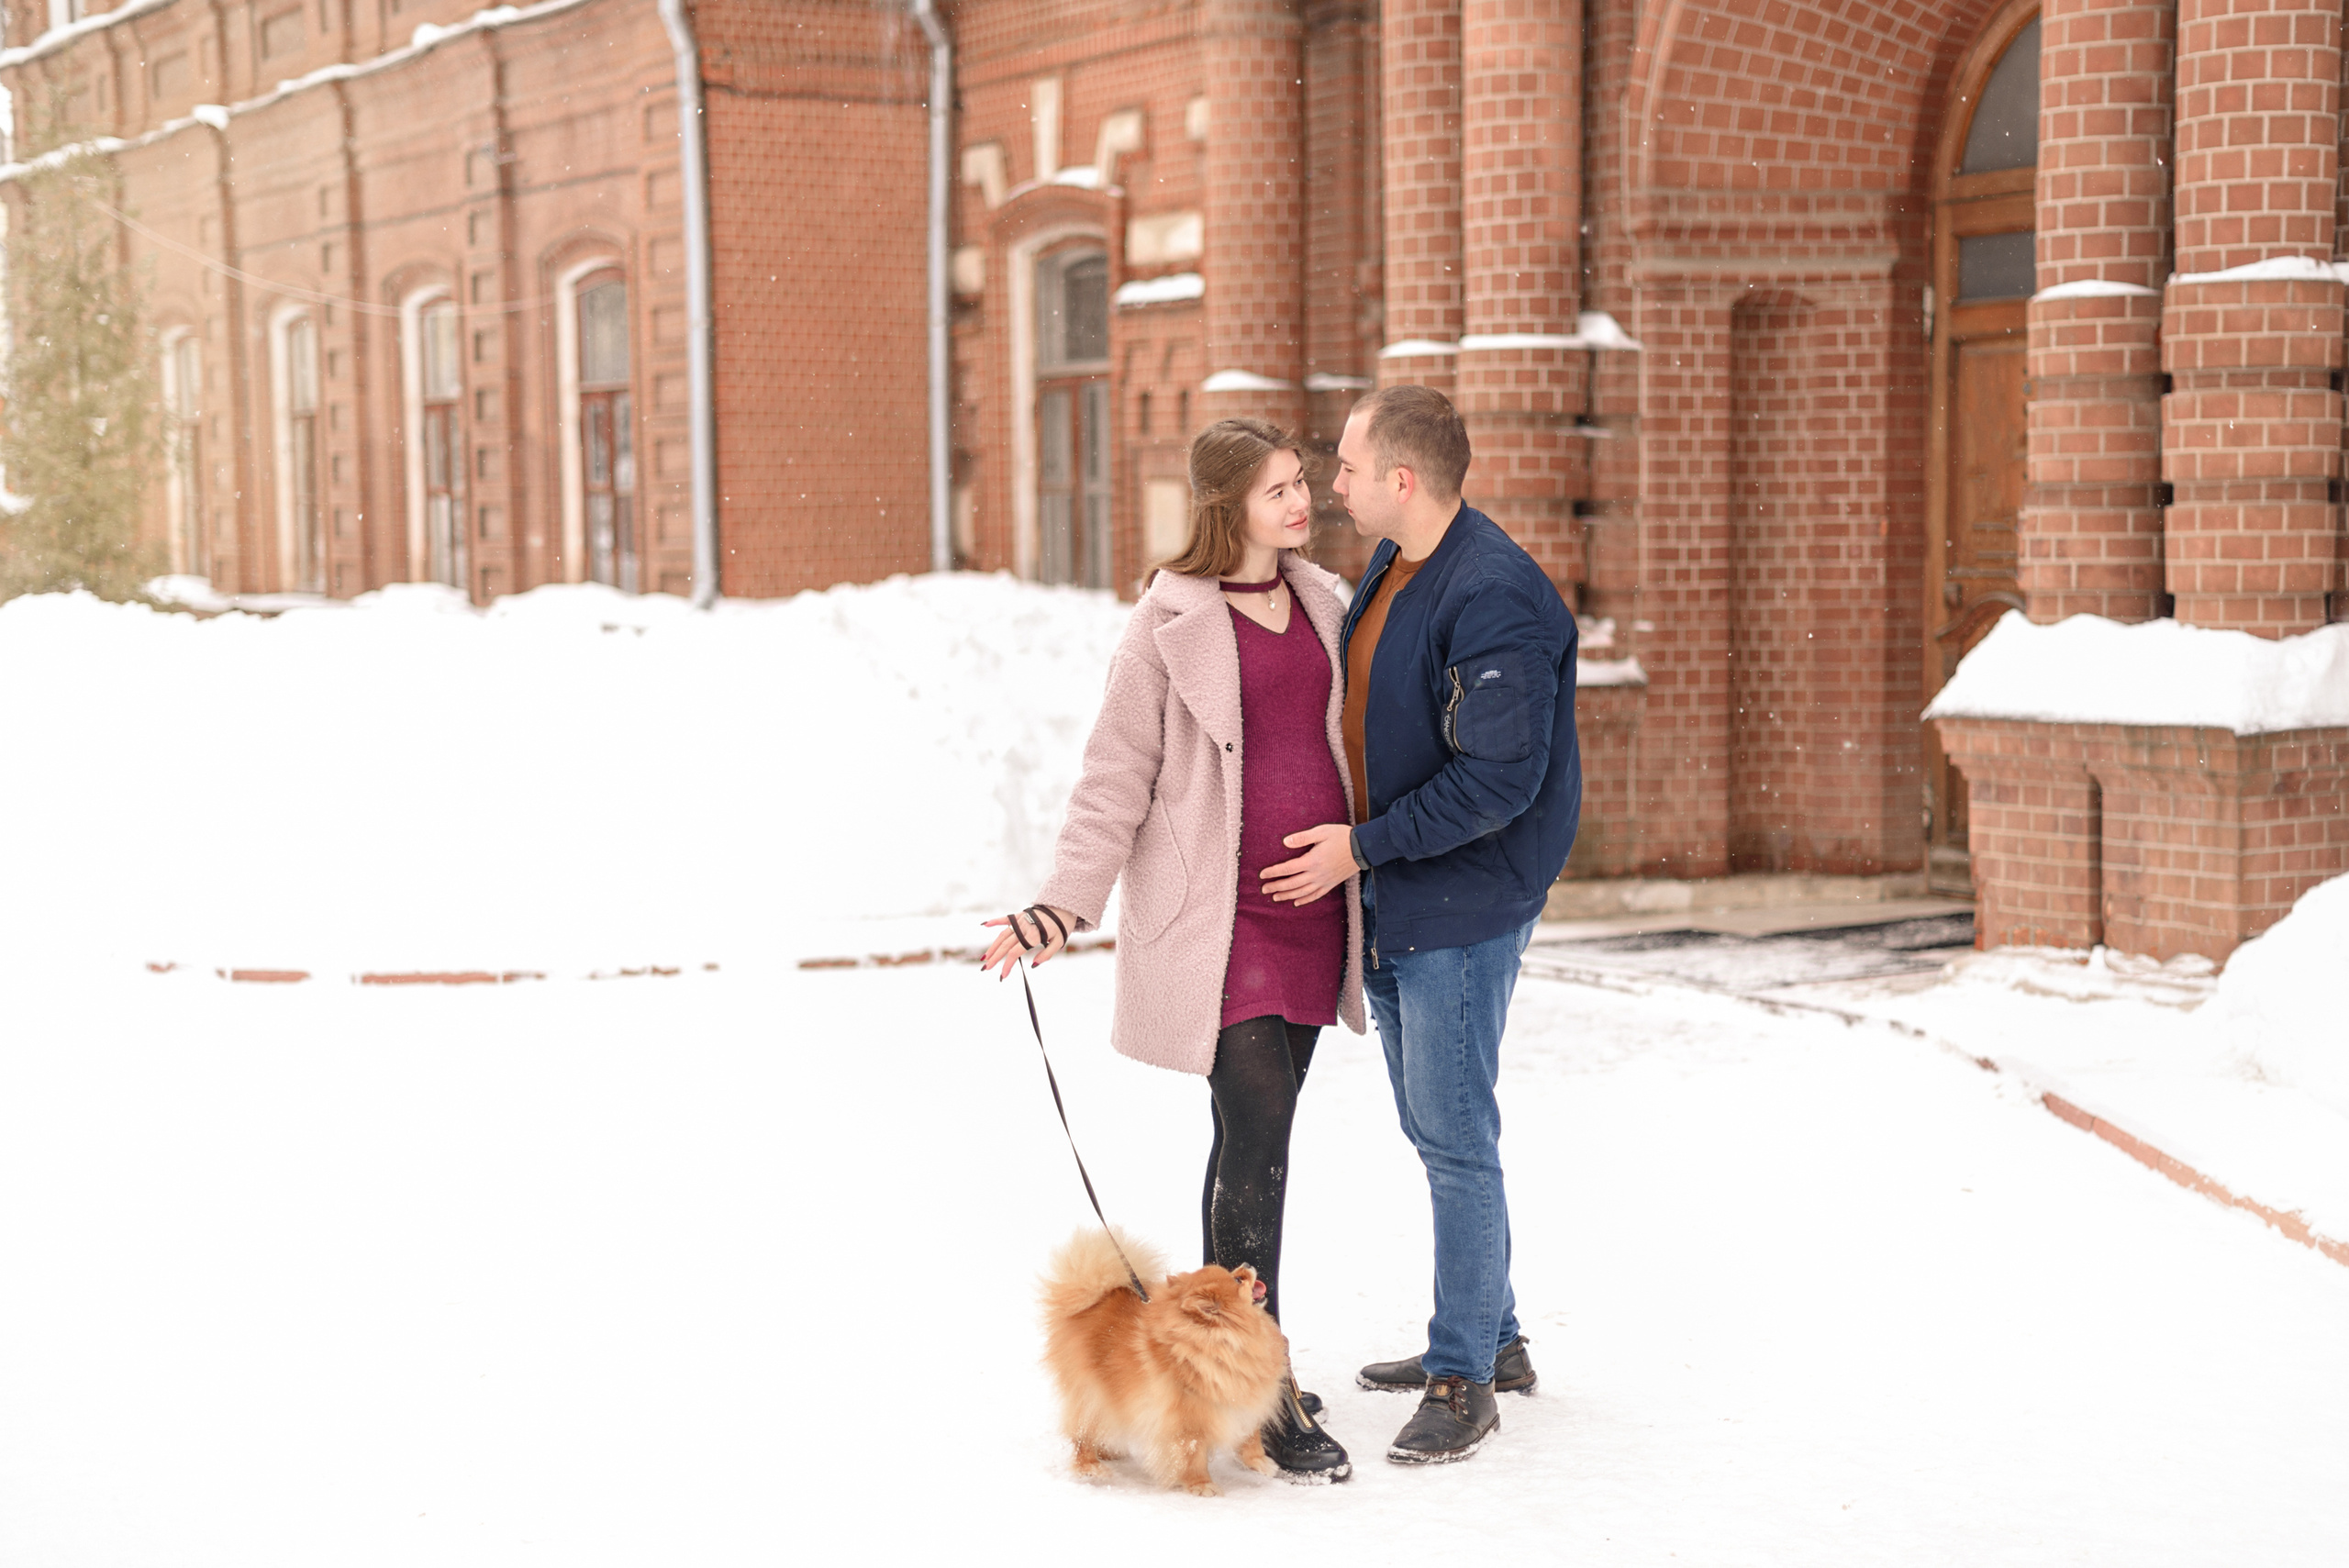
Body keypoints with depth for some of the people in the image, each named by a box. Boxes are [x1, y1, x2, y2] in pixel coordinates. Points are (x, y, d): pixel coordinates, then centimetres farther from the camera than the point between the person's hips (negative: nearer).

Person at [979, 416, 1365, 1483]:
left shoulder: (1324, 604, 11)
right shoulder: (1171, 625, -6)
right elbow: (1118, 776, -5)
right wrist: (1066, 903, -13)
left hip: (1311, 911, 6)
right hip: (1216, 918, -6)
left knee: (1259, 1137, 12)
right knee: (1256, 1135, -10)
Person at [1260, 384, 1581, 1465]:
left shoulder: (1494, 600, -21)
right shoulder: (1386, 570, 9)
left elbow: (1498, 782, -24)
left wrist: (1365, 845, -19)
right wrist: (1359, 853, 11)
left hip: (1462, 910, -10)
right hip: (1389, 901, 10)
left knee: (1456, 1140, -3)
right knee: (1433, 1129, 17)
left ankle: (1464, 1378, 7)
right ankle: (1491, 1339, 30)